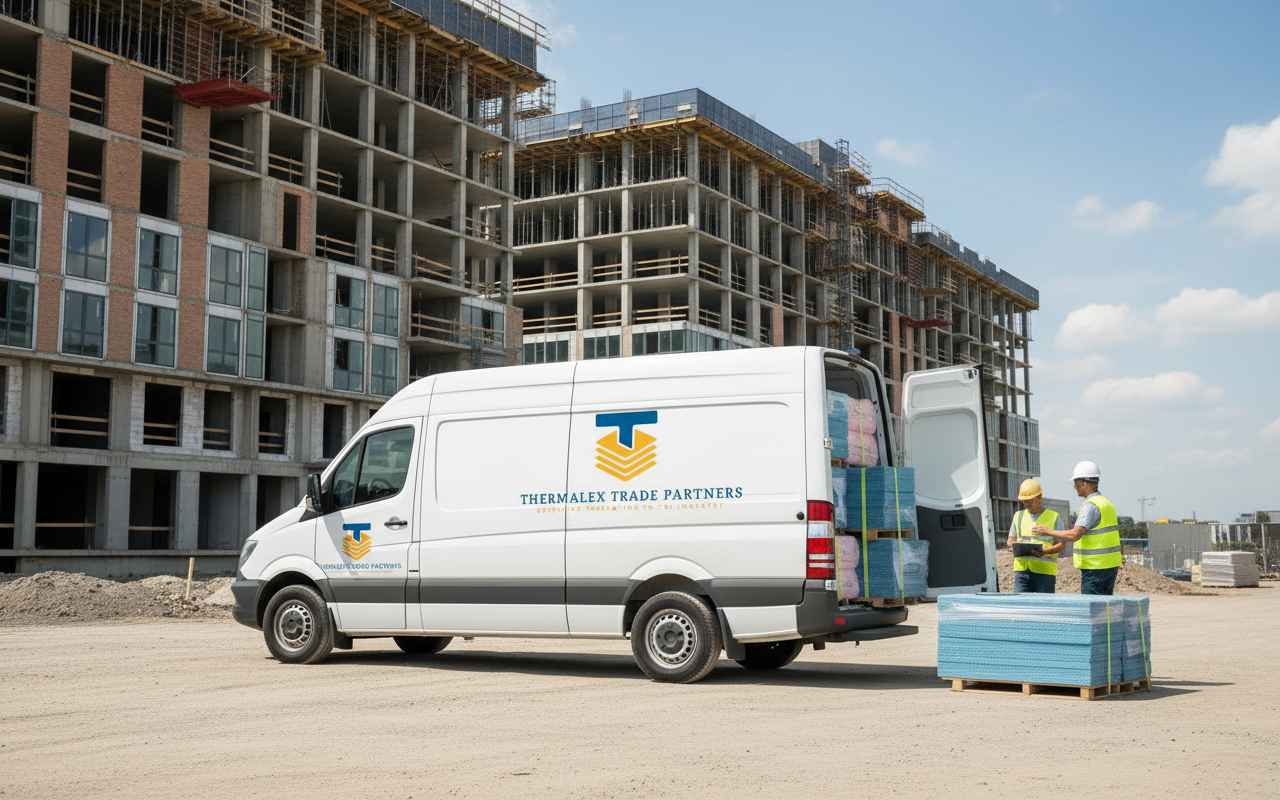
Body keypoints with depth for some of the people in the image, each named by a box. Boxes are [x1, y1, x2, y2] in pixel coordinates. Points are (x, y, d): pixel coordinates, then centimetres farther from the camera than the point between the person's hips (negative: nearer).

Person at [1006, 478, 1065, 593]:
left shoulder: (1054, 517, 7)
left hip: (1044, 570, -3)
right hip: (1021, 569, 3)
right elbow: (1010, 540, 20)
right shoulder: (1018, 516, 18)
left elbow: (1062, 544, 3)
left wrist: (1045, 552, -16)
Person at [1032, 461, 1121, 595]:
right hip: (1110, 566, 10)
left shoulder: (1090, 506, -16)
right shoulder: (1107, 503, 16)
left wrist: (1048, 532, -13)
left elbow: (1074, 535, -24)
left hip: (1095, 567, -10)